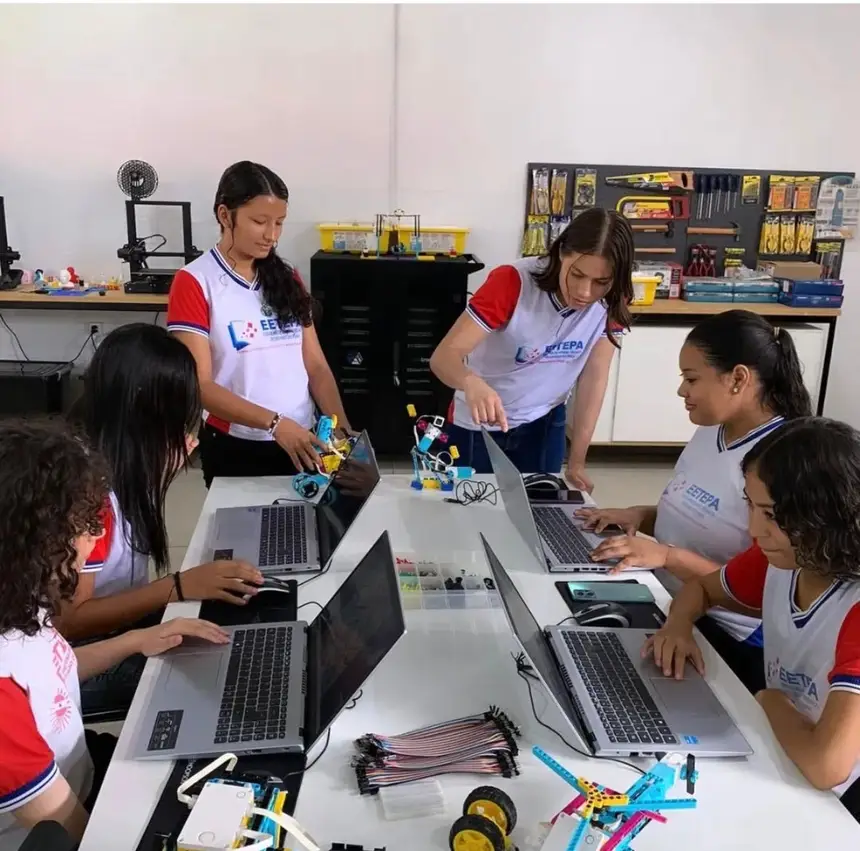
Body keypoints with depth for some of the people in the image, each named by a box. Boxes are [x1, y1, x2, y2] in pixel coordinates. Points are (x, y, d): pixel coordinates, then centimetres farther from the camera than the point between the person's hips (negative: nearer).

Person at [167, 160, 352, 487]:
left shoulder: (287, 278, 8)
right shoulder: (194, 283, -8)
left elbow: (316, 365, 6)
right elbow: (199, 385, -14)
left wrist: (343, 429, -9)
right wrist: (274, 423, -25)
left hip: (302, 442, 5)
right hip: (234, 448, -4)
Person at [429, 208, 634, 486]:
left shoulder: (610, 304, -16)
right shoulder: (512, 282, -28)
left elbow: (594, 379, -10)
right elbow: (443, 356, -34)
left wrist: (577, 463, -12)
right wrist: (472, 383, -56)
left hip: (544, 424, 3)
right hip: (479, 424, -3)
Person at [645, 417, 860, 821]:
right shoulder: (778, 559, -8)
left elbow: (826, 765, -39)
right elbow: (702, 586, 11)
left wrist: (770, 700, -19)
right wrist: (679, 624, -11)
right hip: (778, 768, 6)